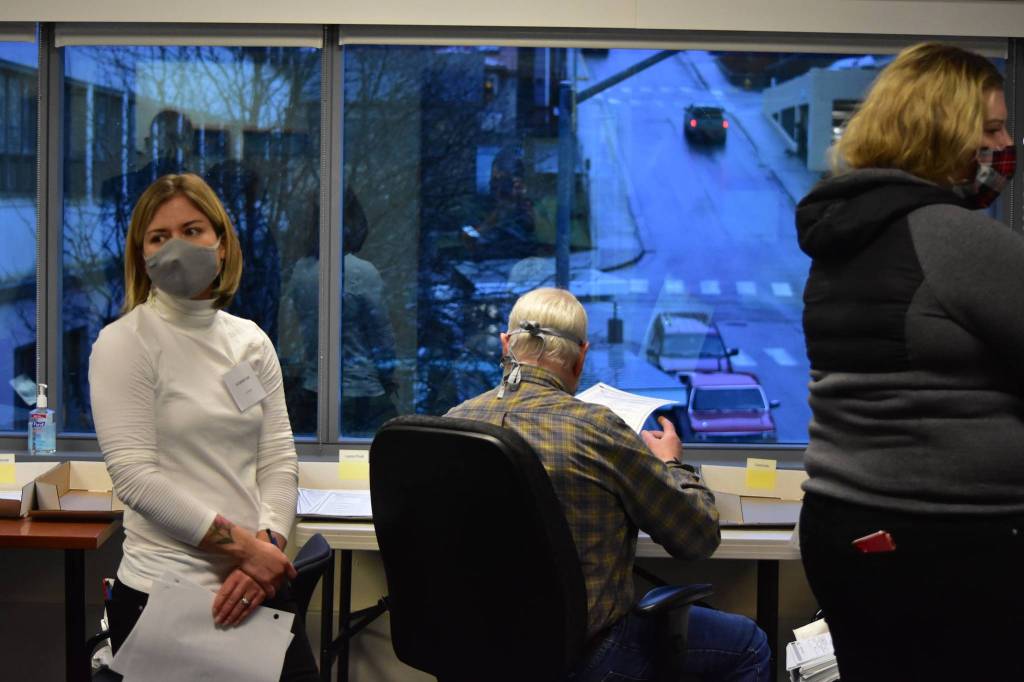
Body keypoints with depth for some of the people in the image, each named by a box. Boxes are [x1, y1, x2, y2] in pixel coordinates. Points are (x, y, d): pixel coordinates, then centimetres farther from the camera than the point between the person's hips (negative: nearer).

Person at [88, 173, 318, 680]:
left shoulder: (251, 342, 9)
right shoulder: (123, 343, -6)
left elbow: (279, 460, 5)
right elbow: (135, 476, -14)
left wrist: (268, 548, -12)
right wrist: (245, 547, -16)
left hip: (258, 584, 5)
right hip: (165, 594, -4)